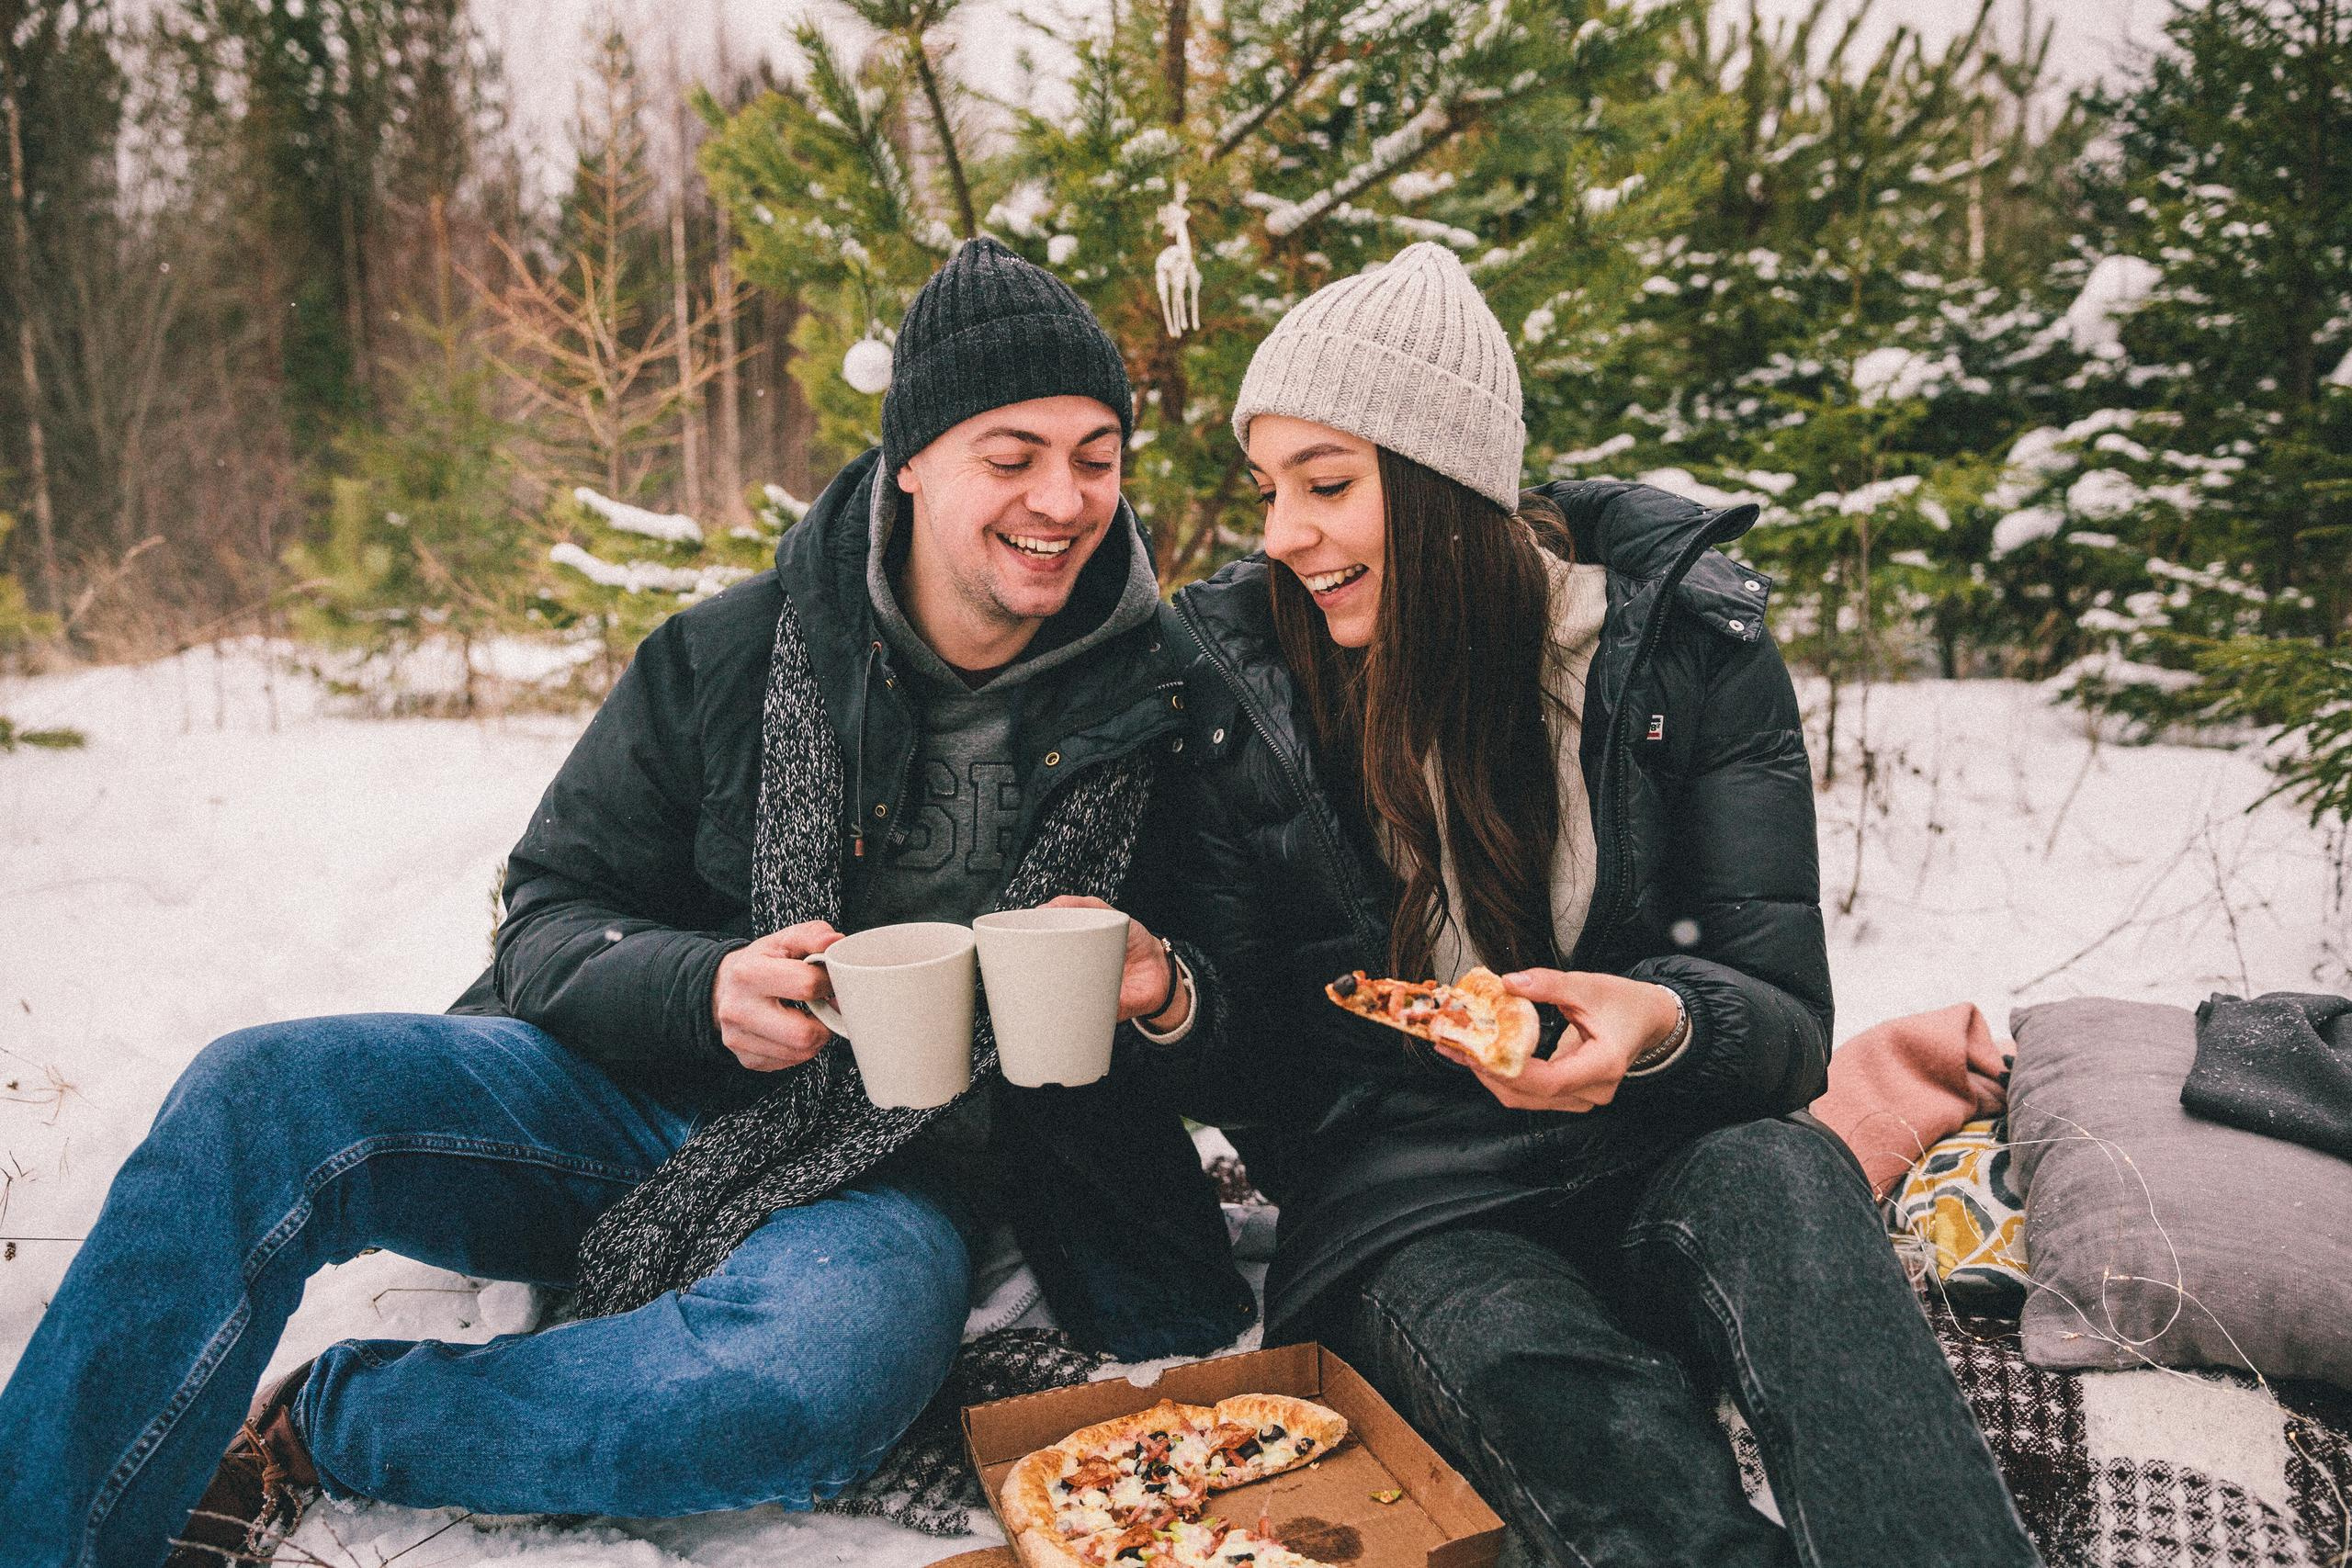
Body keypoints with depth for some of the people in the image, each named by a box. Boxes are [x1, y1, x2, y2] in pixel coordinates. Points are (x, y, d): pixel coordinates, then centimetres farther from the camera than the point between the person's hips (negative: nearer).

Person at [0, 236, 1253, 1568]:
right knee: (262, 1092, -23)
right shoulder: (726, 657, -2)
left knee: (822, 1384, -36)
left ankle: (303, 1431, -13)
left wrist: (1163, 986, -18)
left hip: (896, 1181, -1)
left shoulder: (1158, 702, -2)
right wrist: (706, 989, -20)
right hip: (647, 1102, 1)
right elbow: (550, 915, 1)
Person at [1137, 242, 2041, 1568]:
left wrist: (1663, 1025, -28)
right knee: (1620, 1458, -34)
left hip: (1651, 1160, 2)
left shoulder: (1685, 636, -5)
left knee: (1779, 1177, -34)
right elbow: (1240, 1072, 2)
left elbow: (1788, 1023, -5)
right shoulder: (1237, 686, -3)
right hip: (1402, 1205, -1)